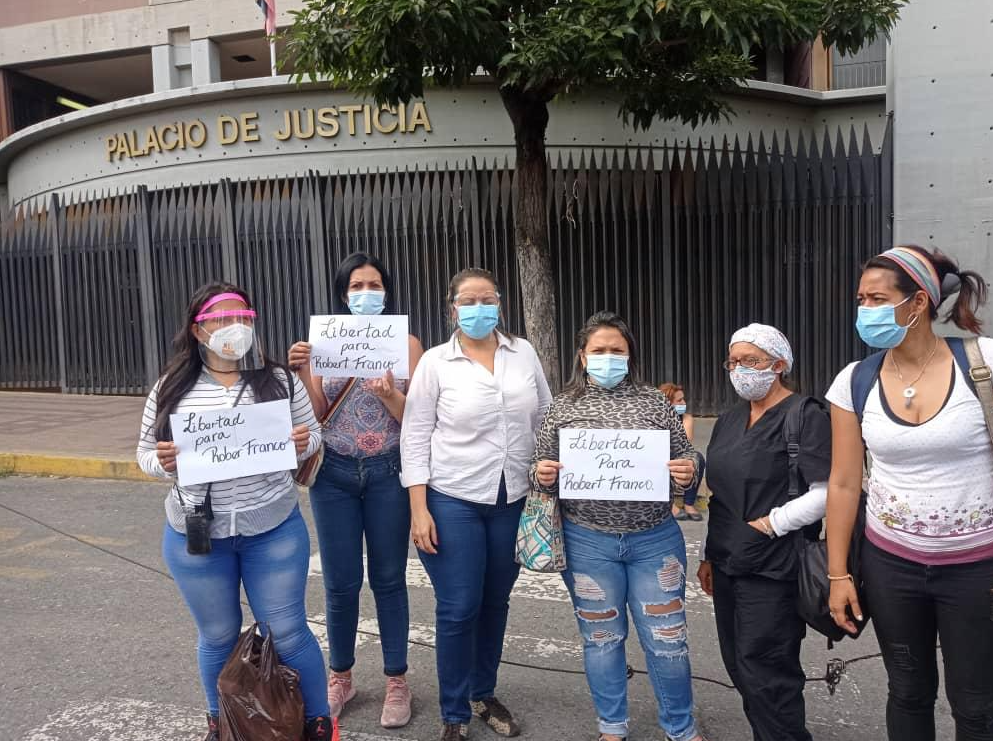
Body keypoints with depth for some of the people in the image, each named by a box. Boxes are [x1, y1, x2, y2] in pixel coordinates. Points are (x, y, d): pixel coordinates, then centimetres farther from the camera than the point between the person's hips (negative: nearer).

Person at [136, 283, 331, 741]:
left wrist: (301, 445, -19)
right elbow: (146, 452, 5)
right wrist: (163, 463, -17)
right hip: (195, 535, 2)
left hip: (274, 531, -1)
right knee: (218, 636, 17)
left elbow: (312, 435, 4)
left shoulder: (280, 381, -4)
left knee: (287, 633, 6)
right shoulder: (170, 389, -1)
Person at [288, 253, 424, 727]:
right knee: (340, 582, 9)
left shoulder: (406, 343, -1)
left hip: (387, 473, -1)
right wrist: (303, 372, -13)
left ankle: (396, 681, 23)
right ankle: (340, 676, 30)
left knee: (389, 579, 8)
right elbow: (317, 415, 1)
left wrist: (390, 395, -22)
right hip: (334, 474, 2)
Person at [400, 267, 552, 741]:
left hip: (513, 499, 3)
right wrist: (419, 508, -10)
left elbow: (544, 419, 9)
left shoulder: (524, 353, 3)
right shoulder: (435, 362, -6)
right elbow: (415, 437, -6)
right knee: (458, 610, 1)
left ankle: (484, 695, 35)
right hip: (453, 501, -3)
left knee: (495, 603, 15)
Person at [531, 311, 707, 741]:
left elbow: (686, 456, 7)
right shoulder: (563, 407, 1)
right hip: (589, 542, 0)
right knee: (601, 637, 14)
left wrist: (689, 469, -15)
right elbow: (543, 476, 7)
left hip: (655, 539, 0)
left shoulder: (653, 401, 1)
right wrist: (541, 475, -16)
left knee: (666, 637, 9)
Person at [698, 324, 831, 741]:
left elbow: (826, 492, -17)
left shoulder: (805, 417, -9)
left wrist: (770, 523, -16)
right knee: (740, 669, 14)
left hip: (773, 570, -7)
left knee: (764, 674, -3)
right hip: (727, 566, 8)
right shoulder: (729, 420, 14)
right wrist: (709, 556, 19)